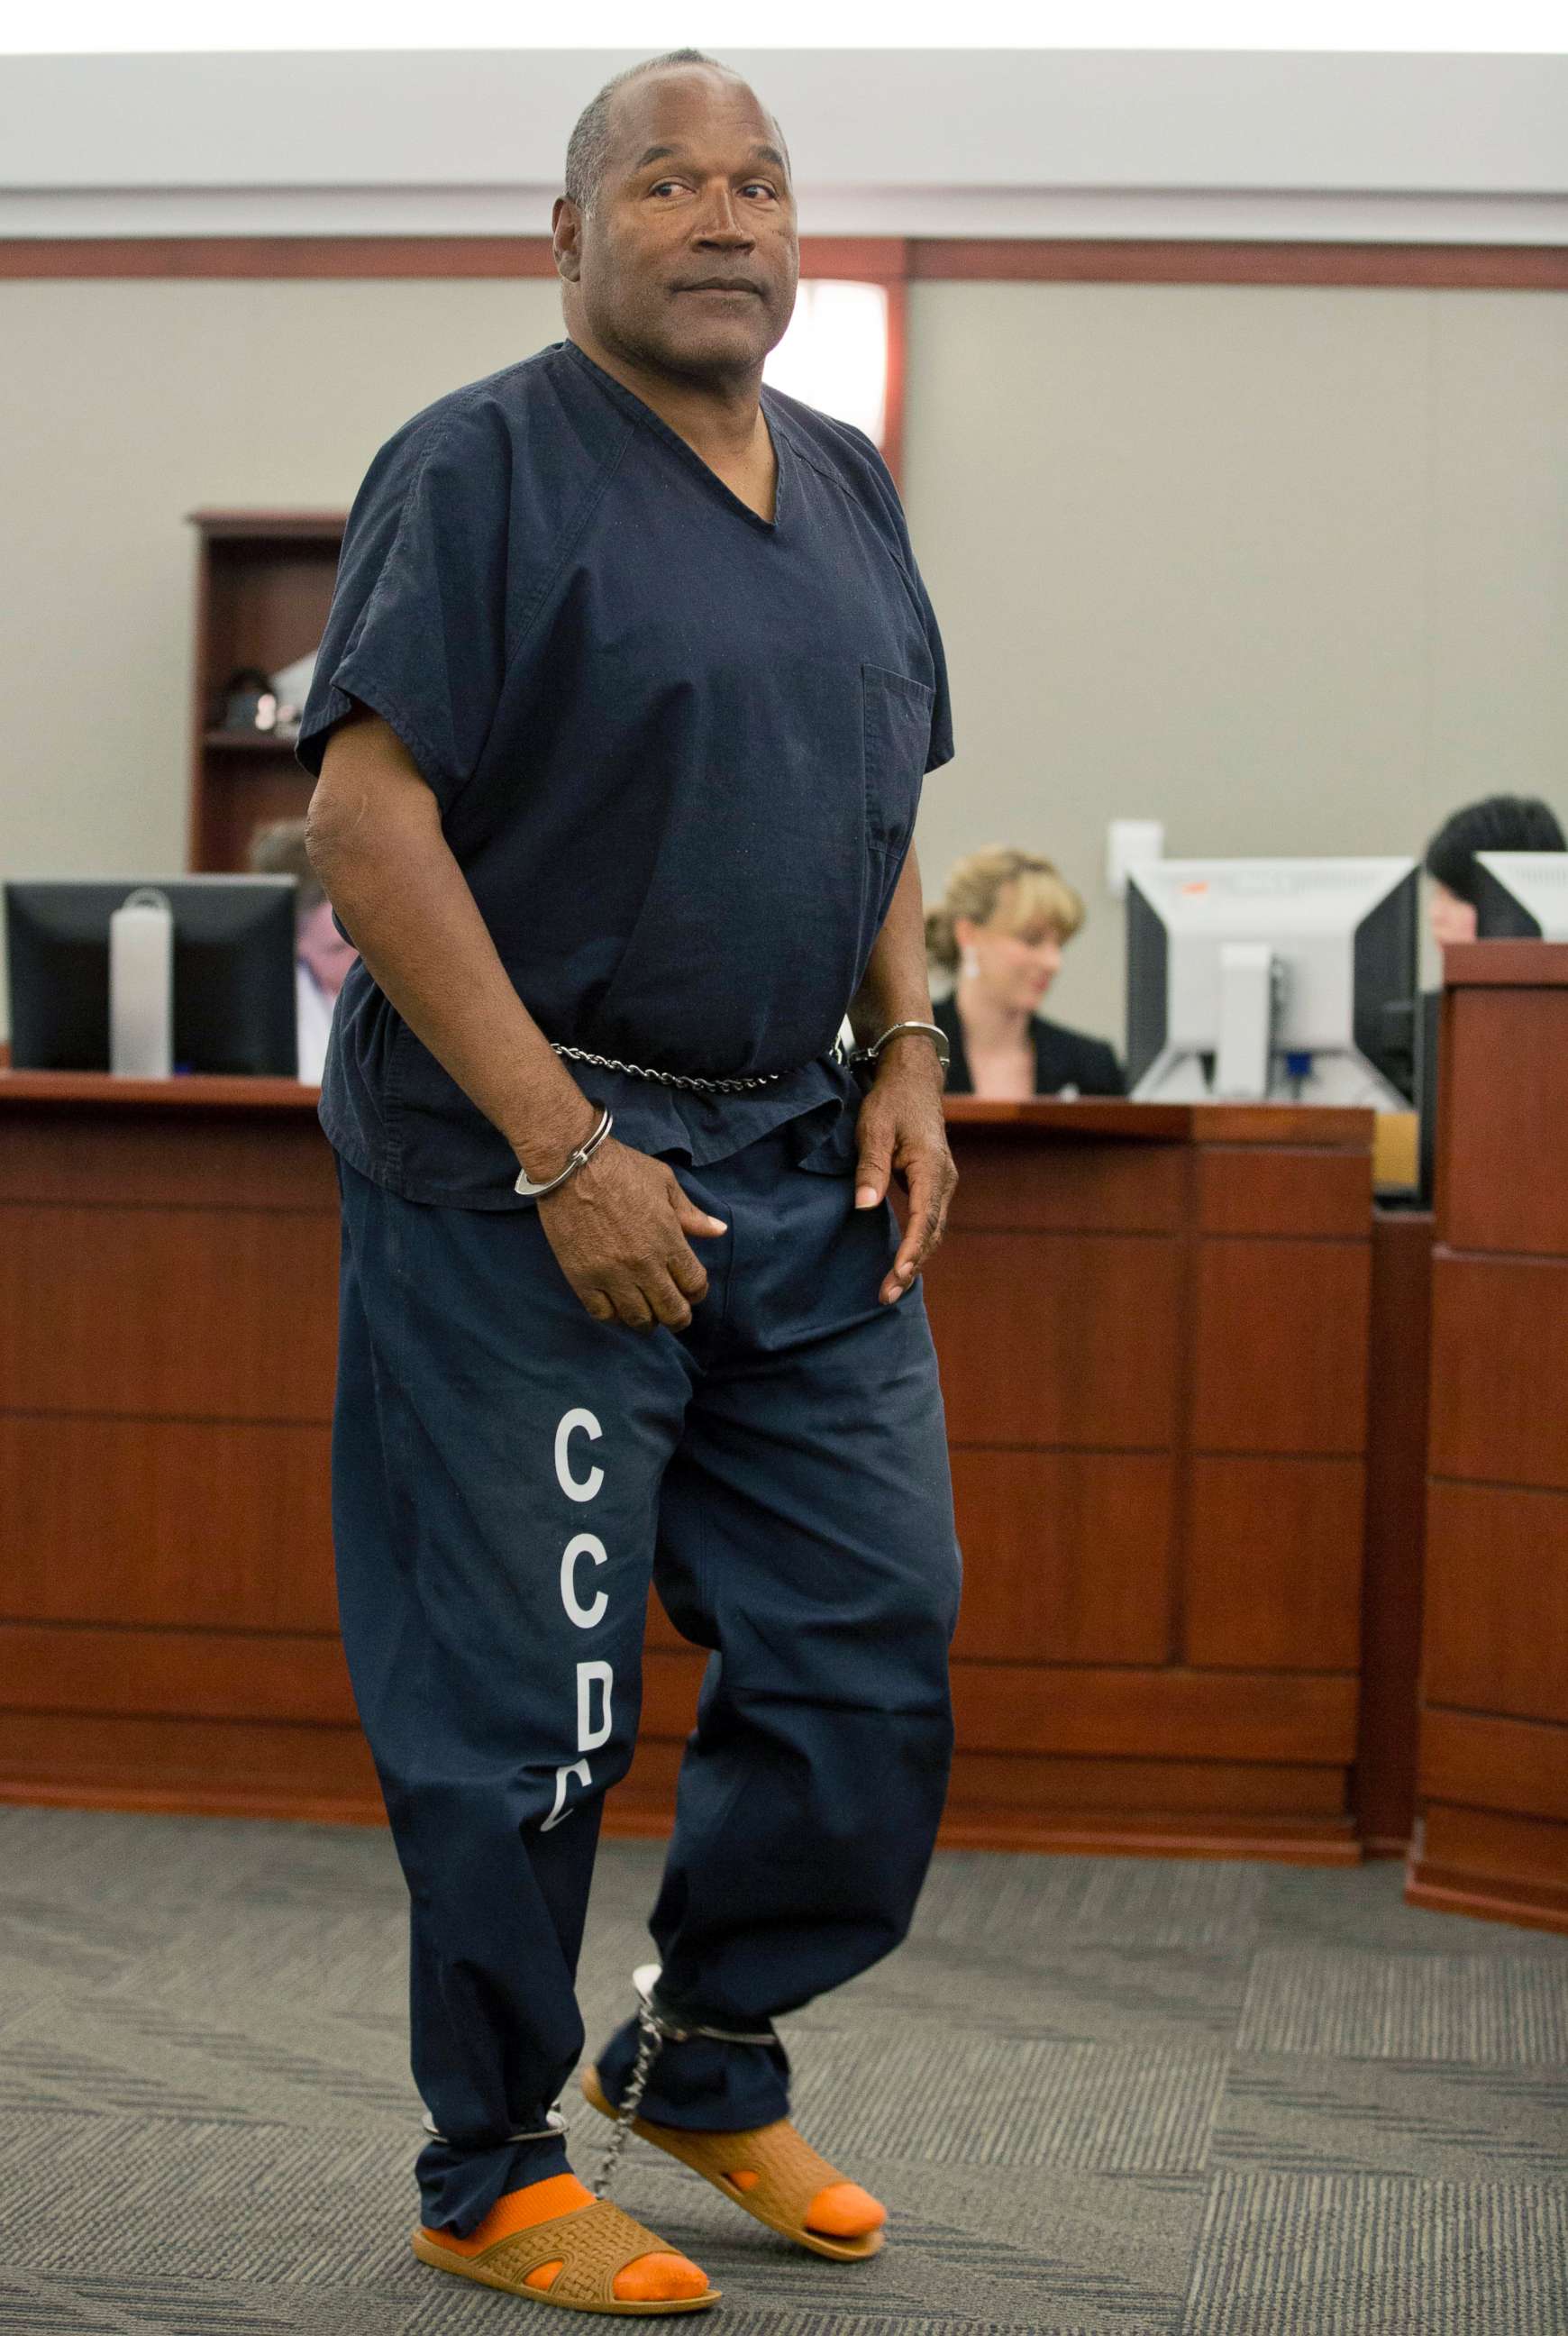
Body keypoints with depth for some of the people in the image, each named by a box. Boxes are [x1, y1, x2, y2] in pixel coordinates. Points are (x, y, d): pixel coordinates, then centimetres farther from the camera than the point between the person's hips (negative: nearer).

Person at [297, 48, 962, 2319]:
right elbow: (368, 814, -16)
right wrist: (566, 1150, -19)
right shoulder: (485, 465, -8)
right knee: (525, 1699, 1)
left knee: (875, 1641, 9)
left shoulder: (847, 486, 14)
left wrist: (906, 1055, 6)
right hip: (533, 1173, -7)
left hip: (802, 1170, 7)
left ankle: (709, 2056, 30)